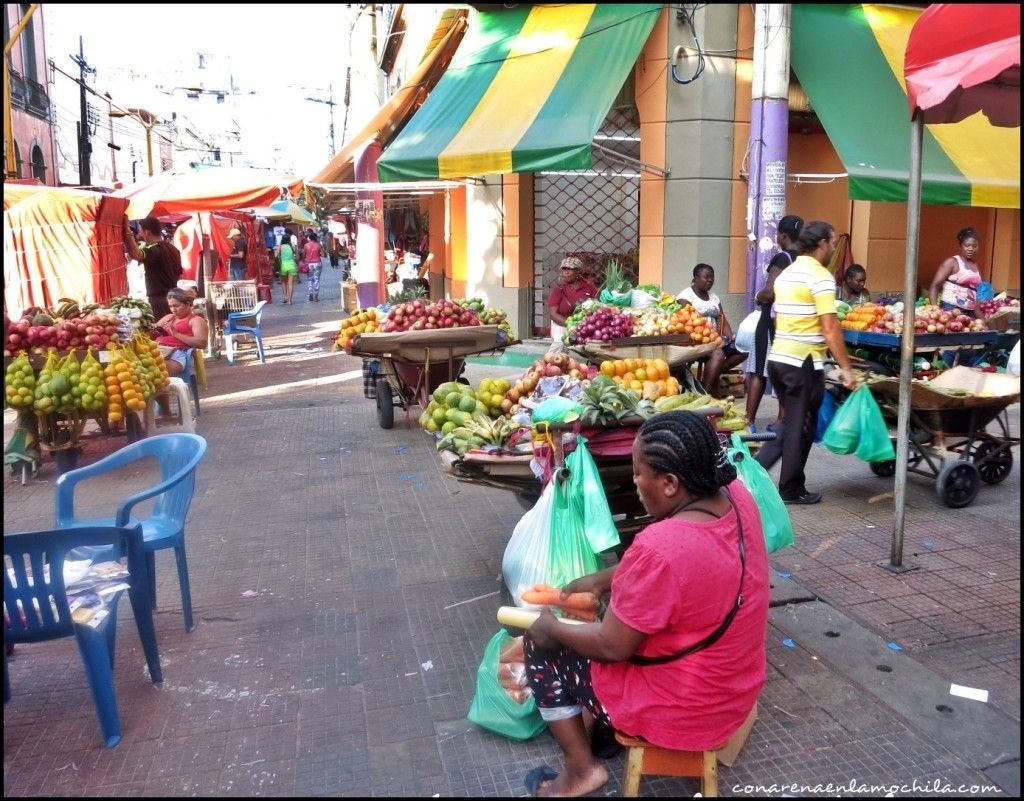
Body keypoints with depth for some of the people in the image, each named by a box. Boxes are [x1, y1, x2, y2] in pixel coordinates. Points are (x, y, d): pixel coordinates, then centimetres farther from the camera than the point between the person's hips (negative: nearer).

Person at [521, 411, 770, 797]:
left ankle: (581, 768, 14)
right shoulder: (736, 496, -10)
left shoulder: (660, 547, -34)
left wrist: (552, 628, -5)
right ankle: (595, 722, 33)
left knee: (539, 643, 7)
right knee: (621, 606, 26)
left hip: (680, 712, -8)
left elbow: (612, 646, -21)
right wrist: (602, 579, 9)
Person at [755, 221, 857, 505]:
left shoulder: (786, 274, 13)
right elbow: (830, 328, -17)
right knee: (801, 426, 5)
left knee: (790, 422, 19)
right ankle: (791, 489, 15)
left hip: (778, 358, 8)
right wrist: (846, 368, -14)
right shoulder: (821, 276, -12)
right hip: (804, 362, -8)